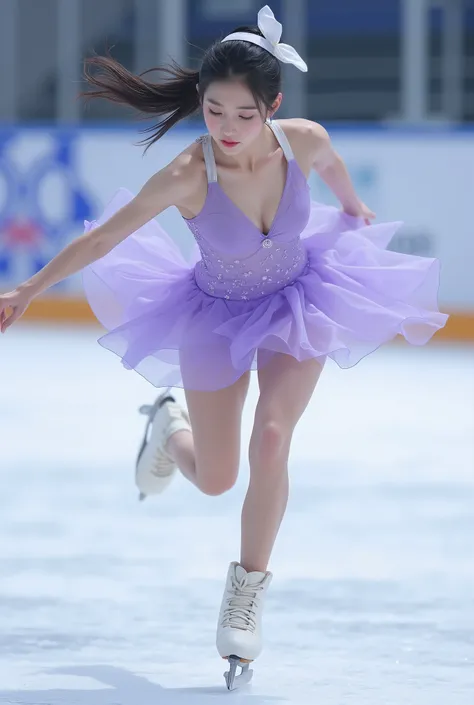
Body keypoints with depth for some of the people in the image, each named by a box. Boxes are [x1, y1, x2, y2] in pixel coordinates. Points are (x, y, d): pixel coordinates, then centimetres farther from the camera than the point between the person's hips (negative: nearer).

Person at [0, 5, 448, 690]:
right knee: (215, 480, 10)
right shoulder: (188, 176, -33)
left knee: (271, 441, -18)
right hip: (218, 318, -1)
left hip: (299, 304, 1)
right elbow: (105, 236, -21)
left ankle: (248, 589, 1)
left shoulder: (304, 141, -25)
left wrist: (354, 207, 23)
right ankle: (170, 424, 47)